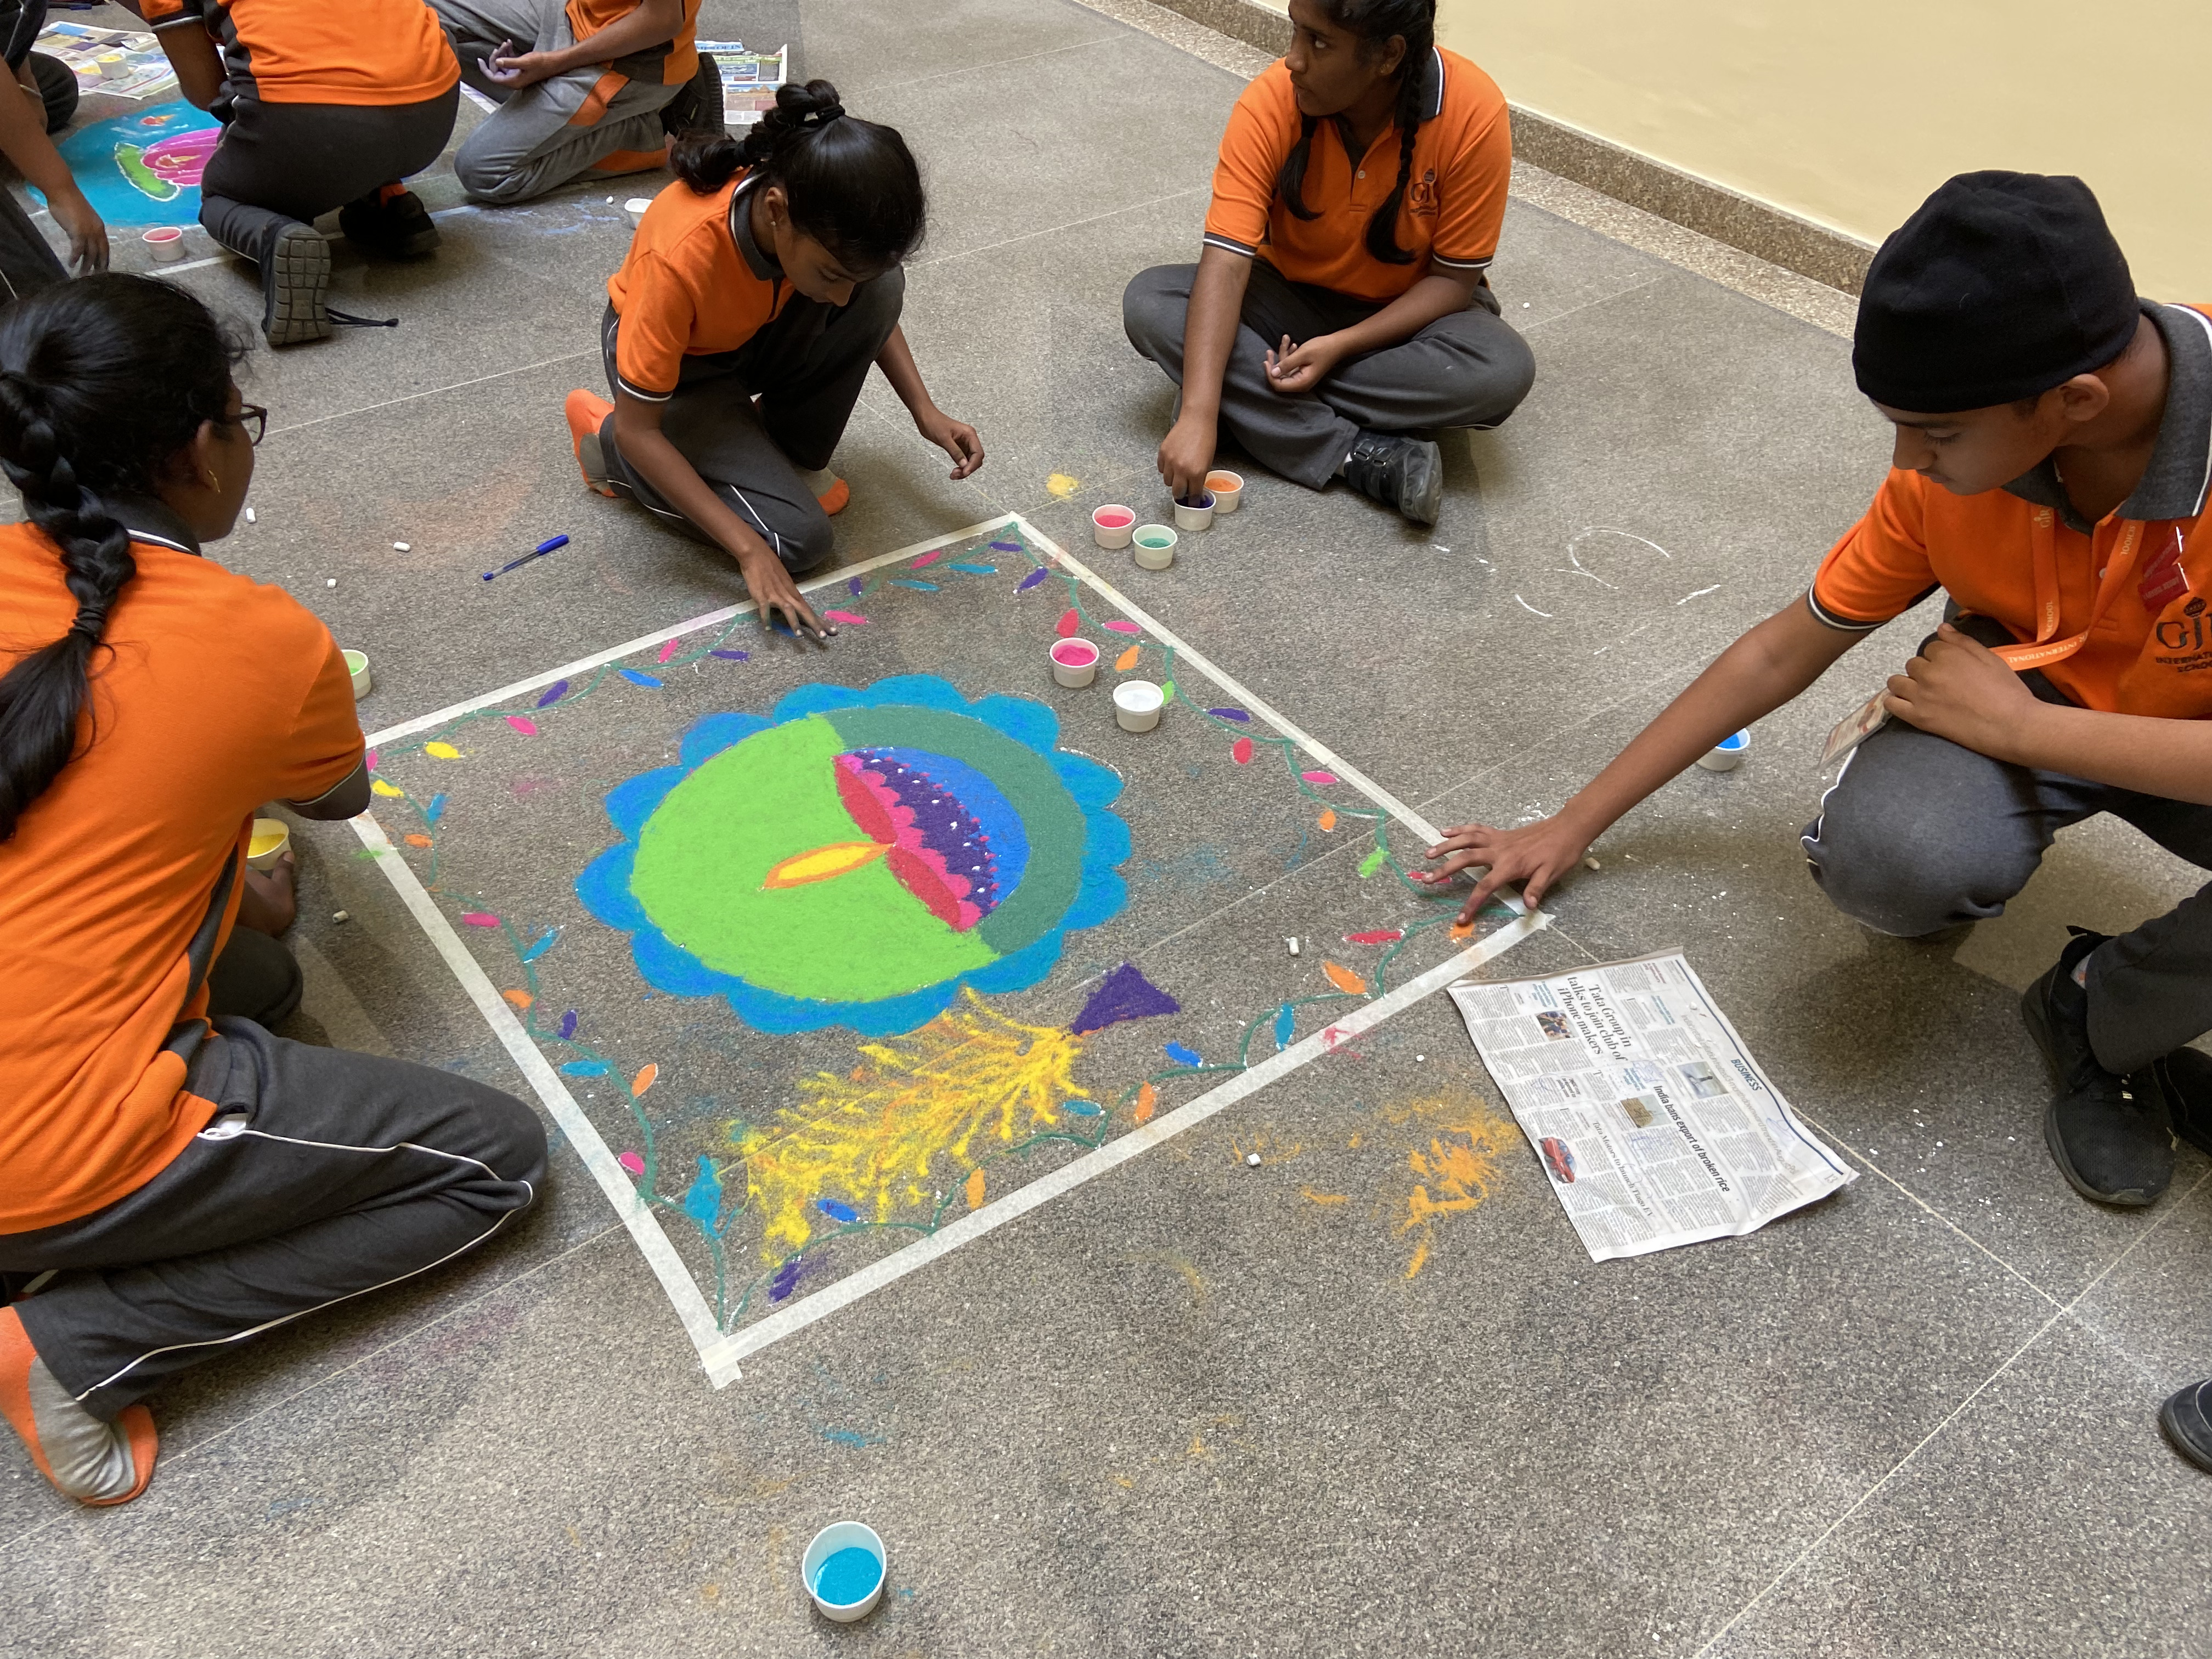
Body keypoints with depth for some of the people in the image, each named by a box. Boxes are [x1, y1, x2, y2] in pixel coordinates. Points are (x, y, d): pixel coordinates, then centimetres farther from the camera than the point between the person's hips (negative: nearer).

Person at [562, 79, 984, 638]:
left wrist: (925, 410, -15)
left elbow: (867, 301, -1)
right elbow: (638, 429, -31)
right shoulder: (683, 257, -40)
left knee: (881, 289, -24)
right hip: (678, 368, -5)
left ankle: (792, 454, -2)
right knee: (797, 538, -19)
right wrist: (750, 549, -35)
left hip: (757, 334, 5)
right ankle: (603, 440, 2)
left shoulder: (828, 224, -26)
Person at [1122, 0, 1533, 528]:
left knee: (1504, 371, -33)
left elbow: (1454, 279, -16)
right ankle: (1360, 456, -28)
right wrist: (1197, 416, -41)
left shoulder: (1474, 114, -25)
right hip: (1292, 299, 2)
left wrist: (1340, 345, -29)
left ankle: (1251, 398, -21)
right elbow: (1226, 265, -30)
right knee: (1149, 303, -24)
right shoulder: (1271, 102, -23)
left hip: (1407, 313, -1)